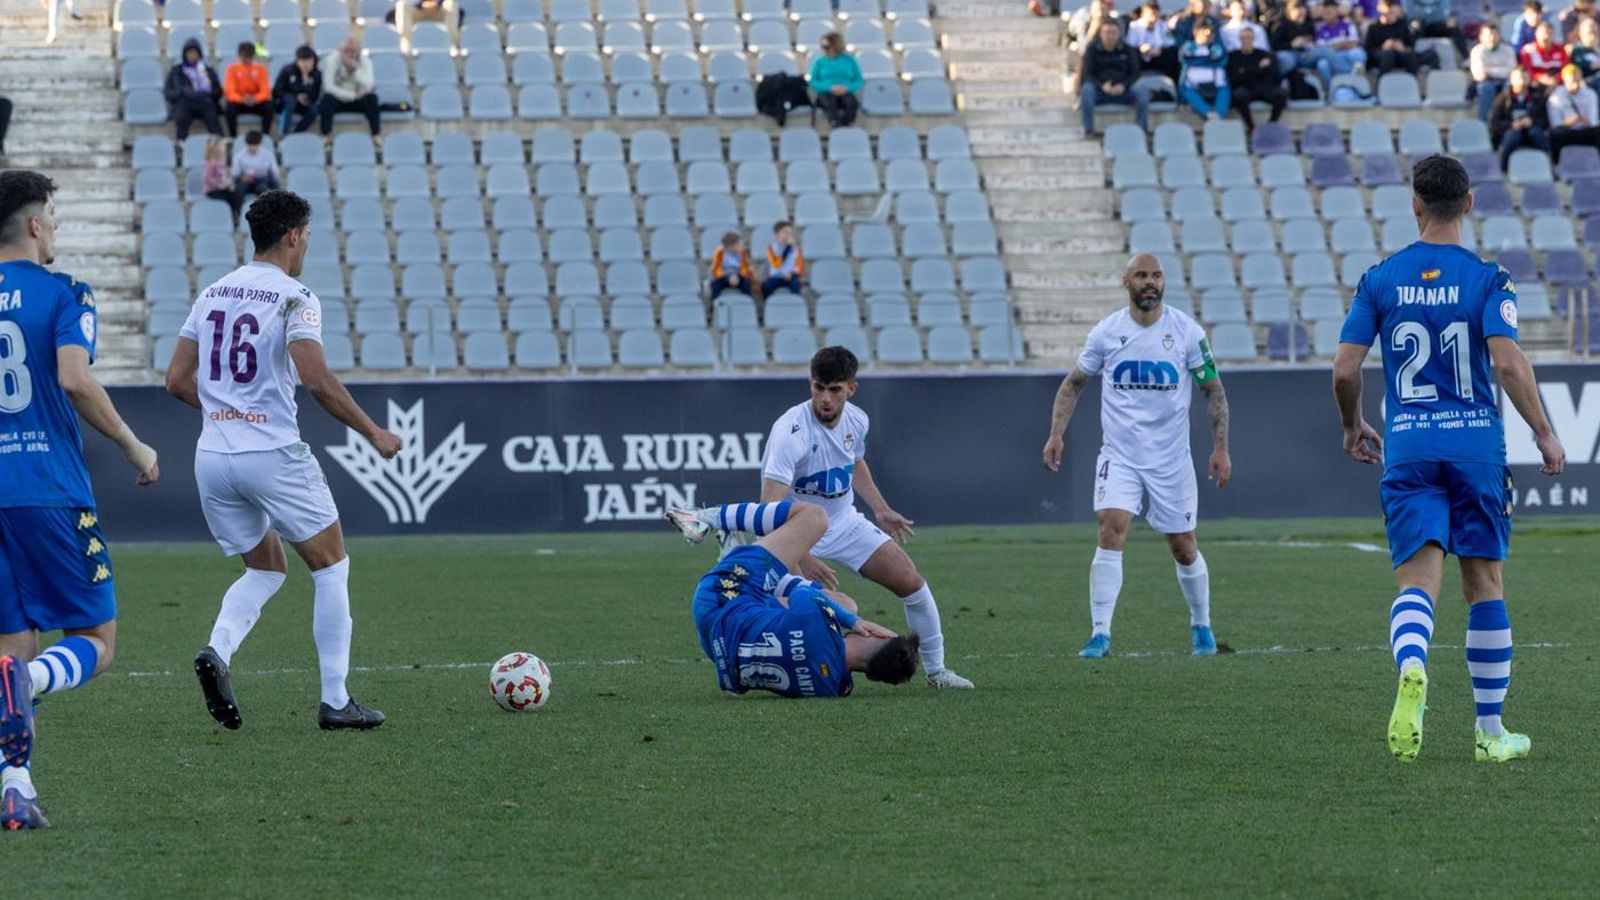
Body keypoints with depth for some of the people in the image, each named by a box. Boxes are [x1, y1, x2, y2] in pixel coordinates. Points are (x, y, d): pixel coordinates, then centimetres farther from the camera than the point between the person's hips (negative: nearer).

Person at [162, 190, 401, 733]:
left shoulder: (213, 295, 11)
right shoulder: (294, 299, -9)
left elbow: (177, 381, 11)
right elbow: (316, 380, -21)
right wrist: (373, 434, -11)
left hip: (212, 458, 6)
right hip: (273, 455, -6)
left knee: (265, 568, 21)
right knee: (330, 566, 9)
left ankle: (218, 650, -7)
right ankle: (335, 702, 7)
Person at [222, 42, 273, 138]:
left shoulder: (260, 69, -2)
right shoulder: (233, 68, -6)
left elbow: (265, 92, -9)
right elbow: (229, 92, -12)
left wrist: (254, 99, -31)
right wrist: (242, 99, -33)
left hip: (256, 103, 1)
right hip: (238, 103, -1)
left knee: (269, 107, -31)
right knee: (229, 107, -34)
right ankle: (233, 137, -23)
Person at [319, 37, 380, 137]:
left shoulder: (365, 62, -10)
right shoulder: (332, 60, -17)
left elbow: (368, 87, -24)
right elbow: (328, 87, -26)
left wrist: (355, 69, -36)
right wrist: (353, 95, -24)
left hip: (357, 100, 2)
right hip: (338, 98, -2)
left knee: (372, 98, -29)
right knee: (328, 98, -35)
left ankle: (375, 135, -20)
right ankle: (326, 135, -26)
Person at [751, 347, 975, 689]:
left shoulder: (856, 420, -7)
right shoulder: (791, 430, -30)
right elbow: (771, 507, -37)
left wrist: (880, 510, 16)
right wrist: (802, 558, -46)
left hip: (845, 523, 6)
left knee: (912, 583, 1)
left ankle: (935, 670, 17)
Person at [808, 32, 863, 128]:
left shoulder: (849, 60, 14)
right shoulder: (820, 62, 14)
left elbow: (859, 81, 11)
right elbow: (813, 82, 7)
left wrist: (847, 88, -10)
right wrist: (830, 87, -10)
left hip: (846, 93, 1)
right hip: (826, 93, -1)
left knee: (852, 102, -35)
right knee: (830, 102, -38)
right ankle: (837, 127, -52)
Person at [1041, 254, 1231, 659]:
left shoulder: (1187, 331, -4)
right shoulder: (1107, 332, -1)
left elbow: (1214, 390, 4)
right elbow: (1073, 383, 11)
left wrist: (1221, 447, -2)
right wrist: (1056, 433, 0)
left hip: (1171, 458, 0)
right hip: (1119, 455, 0)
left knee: (1183, 547, 8)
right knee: (1111, 532, -19)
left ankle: (1201, 626, 31)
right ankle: (1100, 634, -18)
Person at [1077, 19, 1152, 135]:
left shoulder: (1127, 50, 10)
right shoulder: (1092, 50, 6)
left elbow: (1135, 74, 6)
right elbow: (1087, 75, -1)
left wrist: (1123, 86, -16)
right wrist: (1102, 85, -22)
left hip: (1122, 90, 1)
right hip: (1099, 92, -1)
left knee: (1142, 90, -27)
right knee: (1086, 89, -34)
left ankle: (1142, 127, -20)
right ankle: (1088, 129, -30)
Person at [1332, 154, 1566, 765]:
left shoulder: (1380, 280, 3)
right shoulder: (1487, 279, -3)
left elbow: (1345, 370, 0)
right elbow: (1507, 363, -15)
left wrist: (1353, 428, 19)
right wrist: (1545, 435, -5)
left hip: (1406, 448, 1)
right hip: (1477, 443, -1)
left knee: (1417, 581, -5)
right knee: (1484, 584, 10)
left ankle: (1411, 670, -39)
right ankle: (1491, 732, 15)